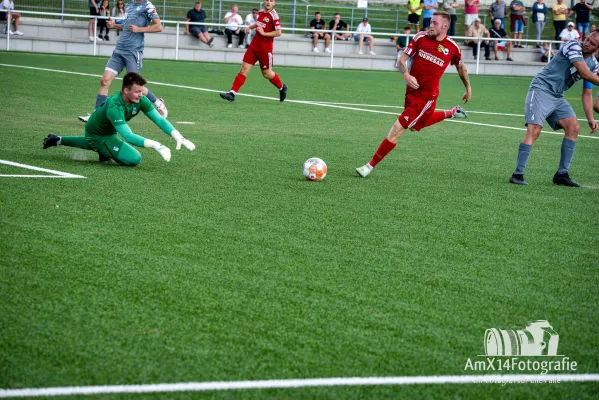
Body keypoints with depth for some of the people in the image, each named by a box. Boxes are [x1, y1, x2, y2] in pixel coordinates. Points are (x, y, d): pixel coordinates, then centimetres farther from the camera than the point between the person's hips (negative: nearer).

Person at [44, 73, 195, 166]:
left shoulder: (140, 100, -21)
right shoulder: (114, 107, -42)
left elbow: (160, 120, -19)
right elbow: (128, 136, -47)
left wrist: (179, 138, -30)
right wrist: (155, 145, -55)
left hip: (108, 132, 8)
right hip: (97, 135, -8)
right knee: (134, 159, -26)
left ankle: (57, 140, 51)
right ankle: (105, 153, -1)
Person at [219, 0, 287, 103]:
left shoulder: (274, 16, -14)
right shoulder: (261, 12, 7)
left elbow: (278, 32, -18)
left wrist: (264, 33, -19)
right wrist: (251, 27, 11)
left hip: (265, 48, -6)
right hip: (254, 44, 6)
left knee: (266, 73, 7)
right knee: (244, 68, -3)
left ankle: (282, 87, 34)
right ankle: (232, 93, -7)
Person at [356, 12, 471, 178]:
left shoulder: (453, 47, -9)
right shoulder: (421, 37, -6)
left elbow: (461, 67, 11)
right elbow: (402, 59, -4)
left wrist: (468, 88, 21)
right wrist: (406, 75, -24)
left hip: (427, 96, -5)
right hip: (412, 89, 5)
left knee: (397, 130, -10)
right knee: (418, 123, 29)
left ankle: (370, 166, -1)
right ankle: (452, 113, 49)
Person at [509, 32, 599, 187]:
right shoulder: (573, 46, -12)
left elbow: (586, 94, 16)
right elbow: (584, 72, -23)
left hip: (557, 98, 8)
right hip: (541, 89, -8)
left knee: (574, 127, -8)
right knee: (534, 130, -19)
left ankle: (562, 174, -4)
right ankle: (517, 174, -17)